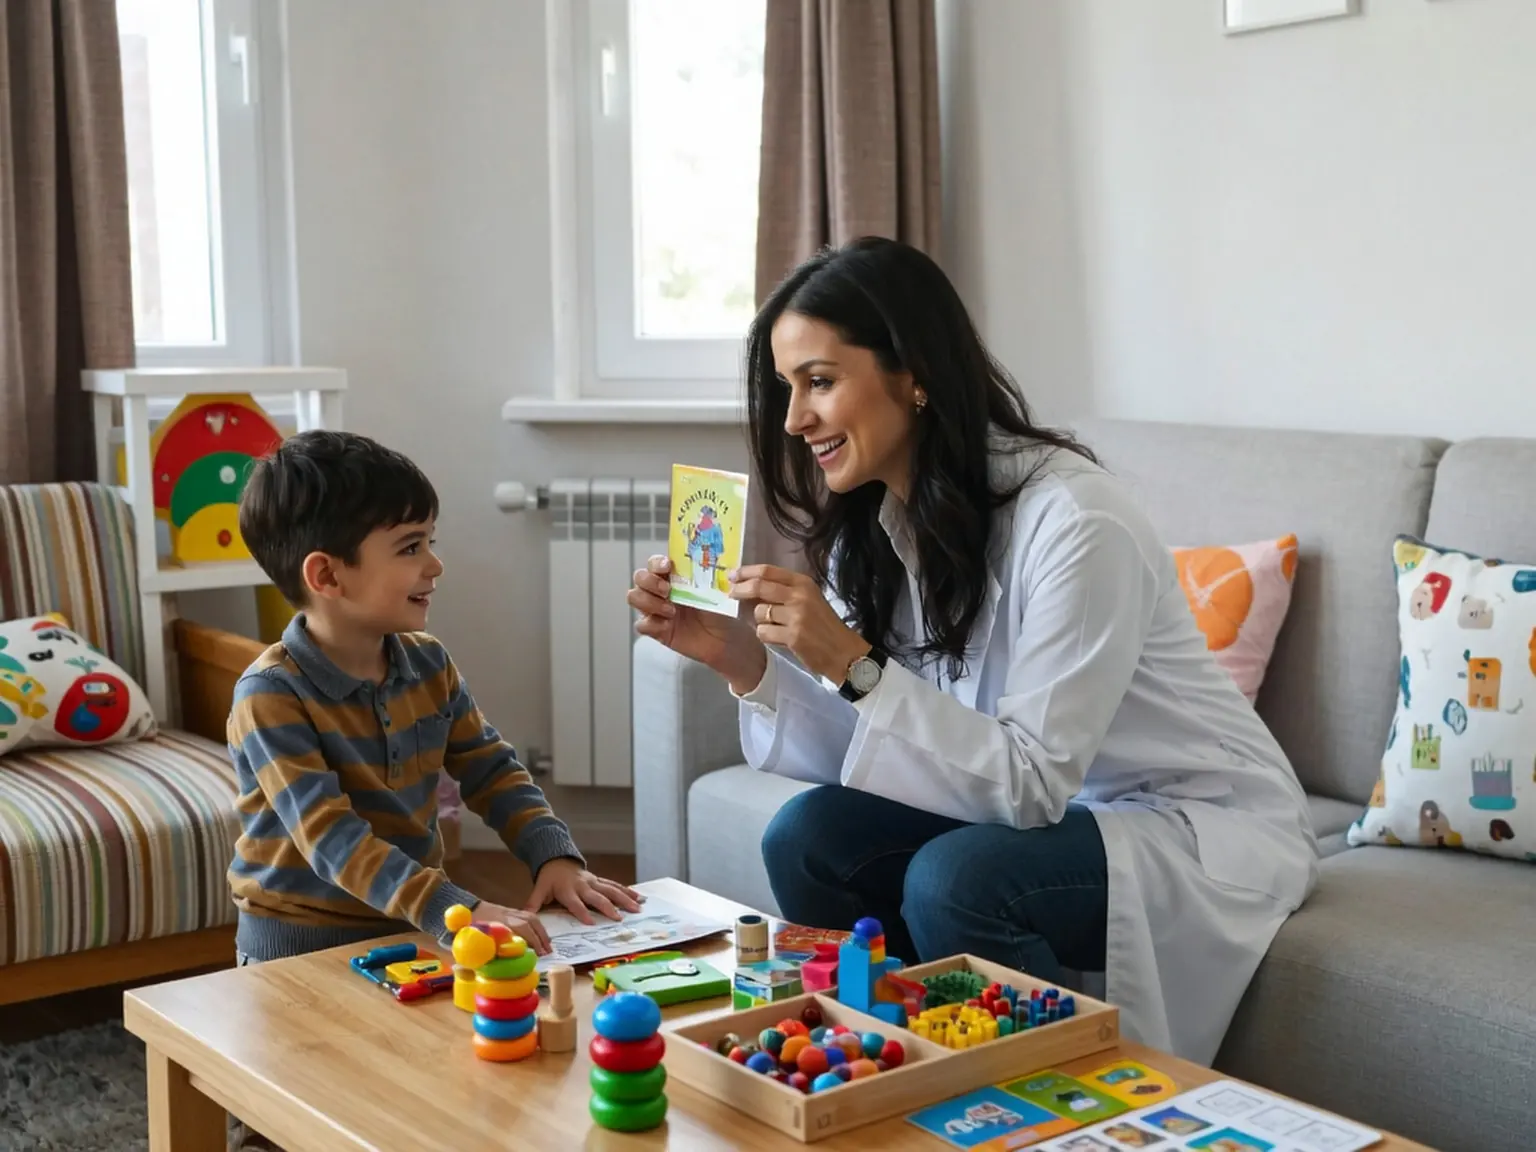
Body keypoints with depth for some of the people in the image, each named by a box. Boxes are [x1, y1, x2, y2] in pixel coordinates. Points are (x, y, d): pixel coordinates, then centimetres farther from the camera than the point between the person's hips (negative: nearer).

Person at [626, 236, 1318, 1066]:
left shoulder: (1072, 519, -25)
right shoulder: (869, 523, -2)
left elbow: (1033, 782, -26)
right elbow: (848, 761, -3)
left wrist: (853, 664, -32)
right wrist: (742, 659, -19)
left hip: (1206, 825, -7)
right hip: (1040, 811, 7)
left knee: (955, 877, -29)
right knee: (806, 835, -12)